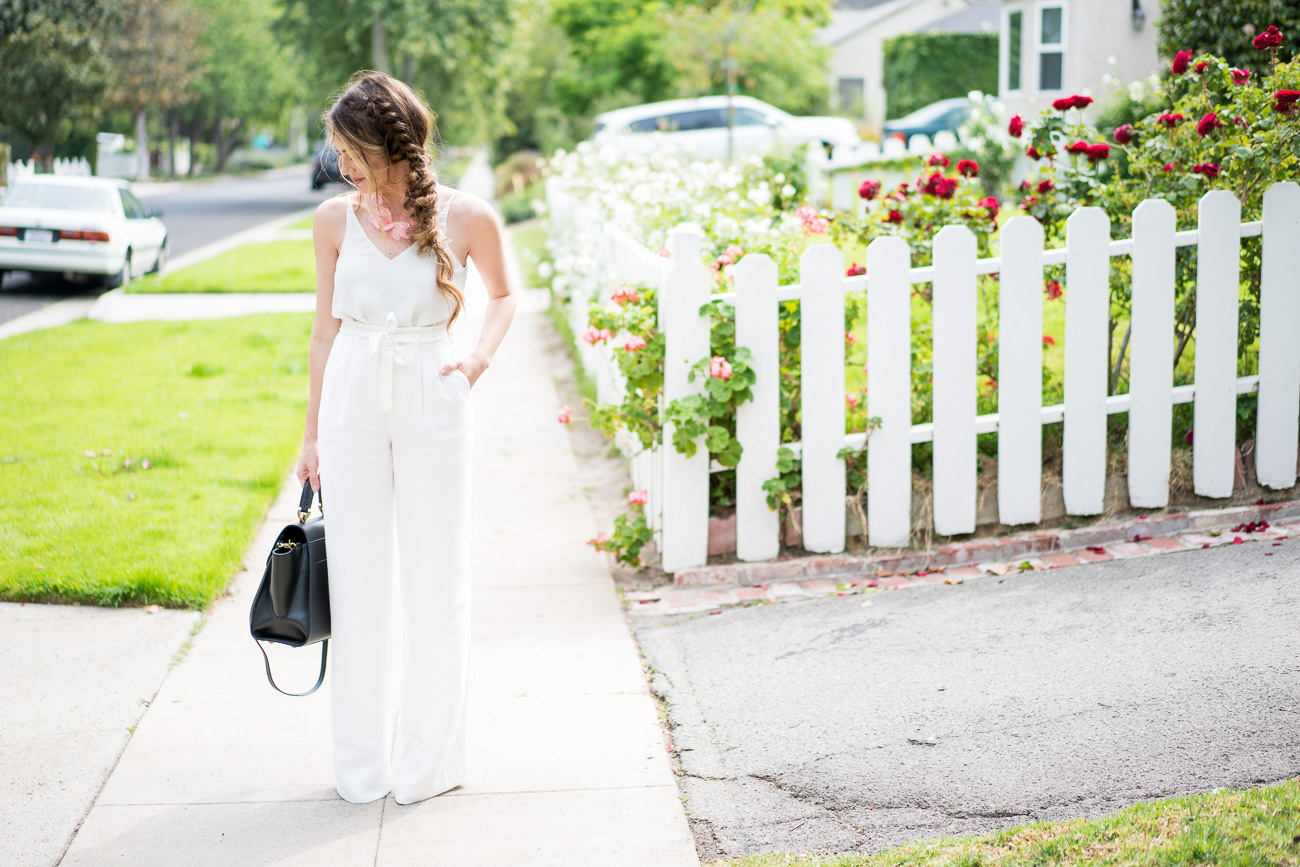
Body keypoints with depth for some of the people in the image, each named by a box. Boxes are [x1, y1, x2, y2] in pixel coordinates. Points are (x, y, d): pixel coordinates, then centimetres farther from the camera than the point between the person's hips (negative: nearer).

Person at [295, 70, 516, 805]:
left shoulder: (465, 218, -4)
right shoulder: (337, 220, 2)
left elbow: (504, 294, 14)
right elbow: (326, 329, 9)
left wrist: (481, 358, -4)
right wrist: (313, 433, 10)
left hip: (433, 404, -2)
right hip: (353, 403, 2)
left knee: (436, 579, 4)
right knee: (358, 580, 6)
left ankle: (433, 757, 17)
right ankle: (363, 764, 17)